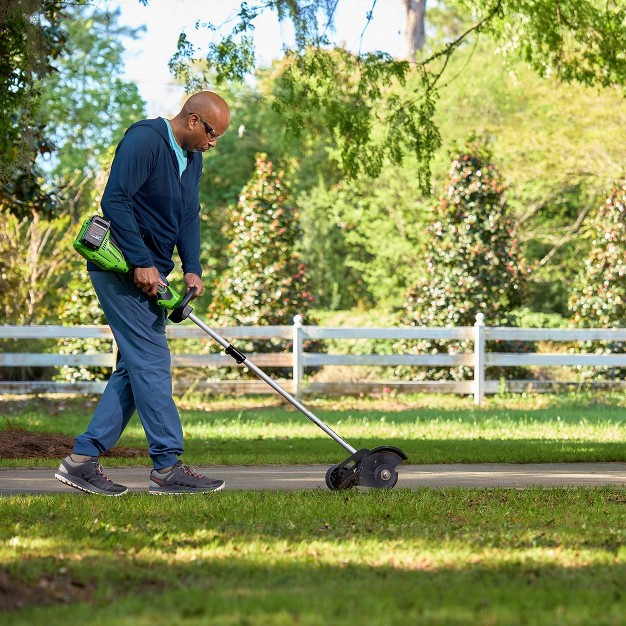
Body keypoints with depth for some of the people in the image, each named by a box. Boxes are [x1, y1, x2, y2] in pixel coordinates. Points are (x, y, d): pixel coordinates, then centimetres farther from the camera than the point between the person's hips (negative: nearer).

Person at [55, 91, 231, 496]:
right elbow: (115, 201, -23)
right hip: (122, 269, -10)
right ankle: (167, 467, -9)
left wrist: (192, 269, -1)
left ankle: (83, 459, 10)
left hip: (149, 273, 10)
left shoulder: (192, 158, 14)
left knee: (135, 367, 8)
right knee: (152, 361, -10)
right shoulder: (145, 140, -16)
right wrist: (141, 263, -24)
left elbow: (190, 217, 14)